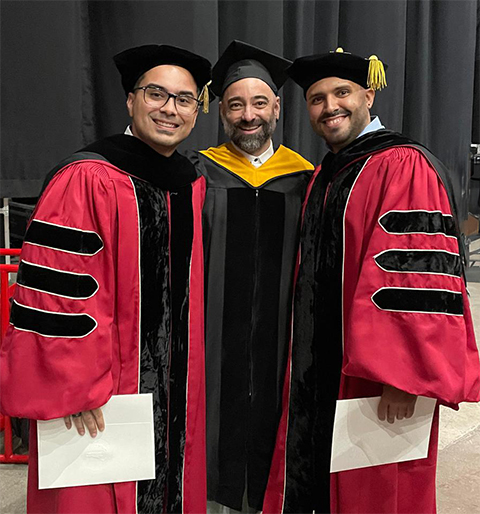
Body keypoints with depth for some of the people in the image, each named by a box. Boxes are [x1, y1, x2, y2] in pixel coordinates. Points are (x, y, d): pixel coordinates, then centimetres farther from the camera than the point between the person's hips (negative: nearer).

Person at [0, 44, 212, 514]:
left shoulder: (196, 186, 6)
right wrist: (76, 388, -16)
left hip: (178, 390, 6)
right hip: (99, 403, -6)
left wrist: (193, 378, 14)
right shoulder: (87, 180, -16)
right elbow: (55, 288, -18)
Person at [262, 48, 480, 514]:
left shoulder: (405, 166, -14)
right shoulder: (325, 177, 12)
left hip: (372, 376, -7)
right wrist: (302, 366, 16)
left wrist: (401, 376, -23)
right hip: (317, 373, 8)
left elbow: (419, 276, -22)